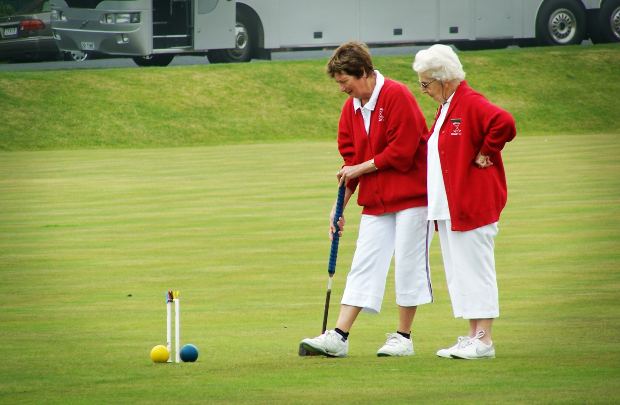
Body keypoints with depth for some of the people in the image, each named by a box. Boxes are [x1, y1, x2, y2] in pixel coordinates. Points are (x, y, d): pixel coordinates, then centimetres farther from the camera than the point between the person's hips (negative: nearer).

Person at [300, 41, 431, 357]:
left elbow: (403, 150, -18)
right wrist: (340, 203, 8)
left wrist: (361, 168, -11)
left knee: (408, 264, -1)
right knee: (364, 264, 2)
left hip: (410, 194, -7)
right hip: (375, 200, 7)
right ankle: (338, 337, -4)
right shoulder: (351, 108, 10)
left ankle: (403, 337, 9)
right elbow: (350, 161, 15)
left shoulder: (397, 96, -14)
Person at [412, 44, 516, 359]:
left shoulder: (471, 104, -14)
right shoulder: (446, 107, 16)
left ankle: (483, 340, -4)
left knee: (474, 269, -6)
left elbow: (504, 124, -30)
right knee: (459, 273, 11)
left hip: (472, 205, -10)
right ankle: (473, 336, 16)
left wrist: (485, 155, -18)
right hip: (448, 208, 10)